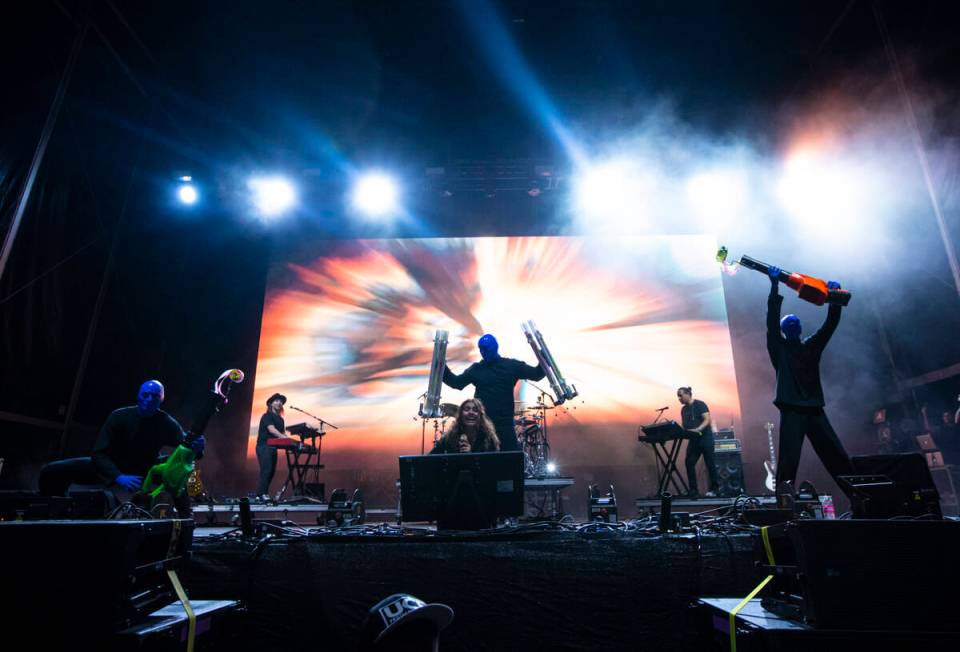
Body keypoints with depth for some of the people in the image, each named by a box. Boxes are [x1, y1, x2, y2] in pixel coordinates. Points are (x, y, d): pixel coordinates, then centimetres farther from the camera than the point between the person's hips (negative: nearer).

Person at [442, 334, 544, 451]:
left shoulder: (511, 366, 1)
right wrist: (442, 367, -1)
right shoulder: (475, 369, 8)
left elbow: (537, 374, -2)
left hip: (504, 423, -2)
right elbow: (456, 382, 9)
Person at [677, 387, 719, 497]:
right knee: (689, 463, -5)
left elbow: (707, 420, -16)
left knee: (710, 463, 1)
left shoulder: (700, 404, -7)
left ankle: (714, 489, 13)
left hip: (705, 437, -6)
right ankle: (693, 490, -2)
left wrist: (697, 429, -30)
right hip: (693, 439, 6)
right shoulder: (683, 410, 13)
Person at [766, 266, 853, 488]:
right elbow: (772, 320, -7)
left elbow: (831, 323, 12)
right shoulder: (779, 347, 5)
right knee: (789, 460, -9)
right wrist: (775, 287, -14)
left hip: (814, 410, 4)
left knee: (838, 458, 5)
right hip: (791, 411, -4)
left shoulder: (812, 346, 17)